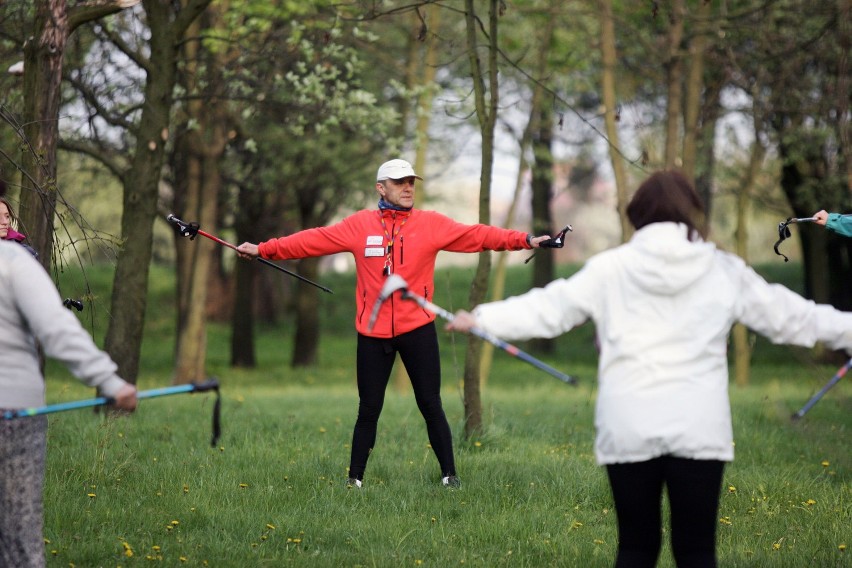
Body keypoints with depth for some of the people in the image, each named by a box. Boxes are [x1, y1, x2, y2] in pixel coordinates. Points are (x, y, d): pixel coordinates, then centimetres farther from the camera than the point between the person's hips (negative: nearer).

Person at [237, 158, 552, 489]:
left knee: (430, 406, 3)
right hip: (373, 334, 0)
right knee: (368, 410, 6)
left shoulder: (432, 224, 1)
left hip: (418, 329, 0)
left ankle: (449, 474, 13)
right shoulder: (359, 225, 2)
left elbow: (477, 236, -5)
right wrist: (263, 250, -5)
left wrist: (524, 240, -15)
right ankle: (355, 479, 15)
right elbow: (313, 240, 1)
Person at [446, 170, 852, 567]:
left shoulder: (611, 267, 4)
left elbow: (549, 308, 7)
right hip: (698, 427, 0)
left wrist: (480, 318, 16)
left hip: (630, 428, 1)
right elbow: (787, 314, 15)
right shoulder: (722, 270, 6)